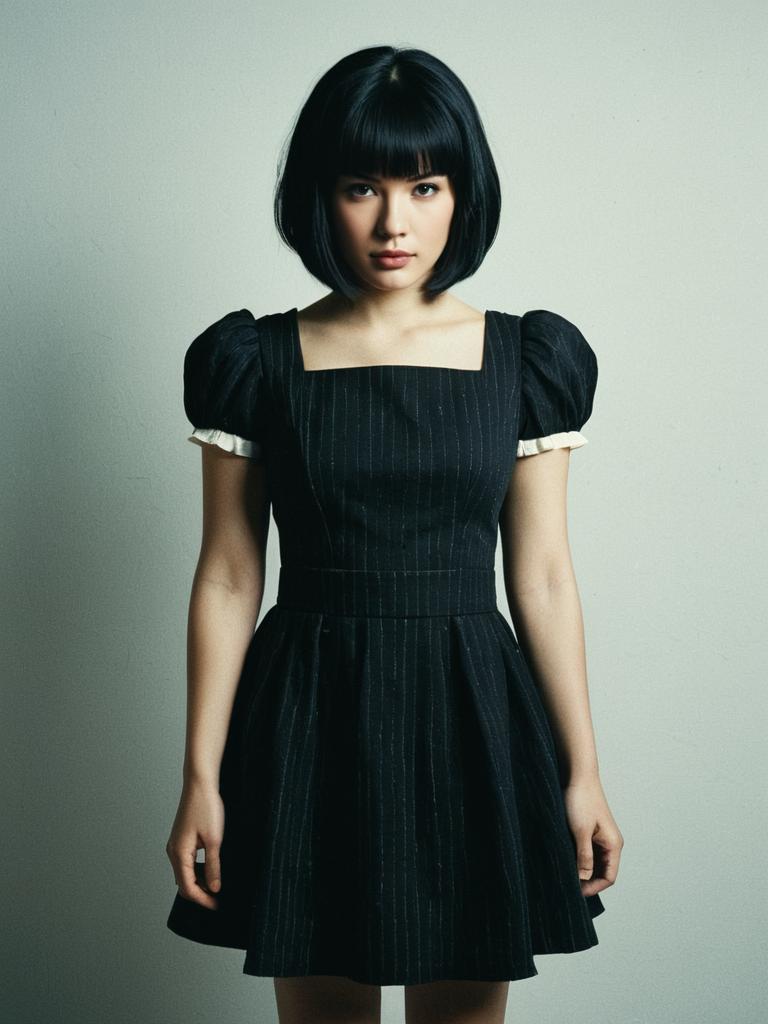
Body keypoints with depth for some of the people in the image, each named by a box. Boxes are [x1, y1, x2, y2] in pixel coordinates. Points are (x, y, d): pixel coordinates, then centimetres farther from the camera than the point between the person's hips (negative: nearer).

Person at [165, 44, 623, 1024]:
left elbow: (542, 577, 3)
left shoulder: (526, 360, 1)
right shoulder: (257, 362, -2)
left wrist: (582, 773, 3)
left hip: (473, 719, 1)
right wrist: (201, 779, -2)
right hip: (312, 721, 0)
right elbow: (228, 578, 0)